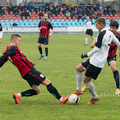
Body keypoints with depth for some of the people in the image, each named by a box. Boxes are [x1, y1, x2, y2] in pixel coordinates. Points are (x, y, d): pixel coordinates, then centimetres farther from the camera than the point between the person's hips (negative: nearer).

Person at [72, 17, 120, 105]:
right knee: (78, 69, 17)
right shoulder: (110, 33, 8)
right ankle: (79, 90, 22)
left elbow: (97, 48, -23)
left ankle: (95, 97, 13)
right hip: (94, 59, 10)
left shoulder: (102, 34, -20)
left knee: (86, 79, -3)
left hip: (97, 62, -10)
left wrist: (87, 54, -13)